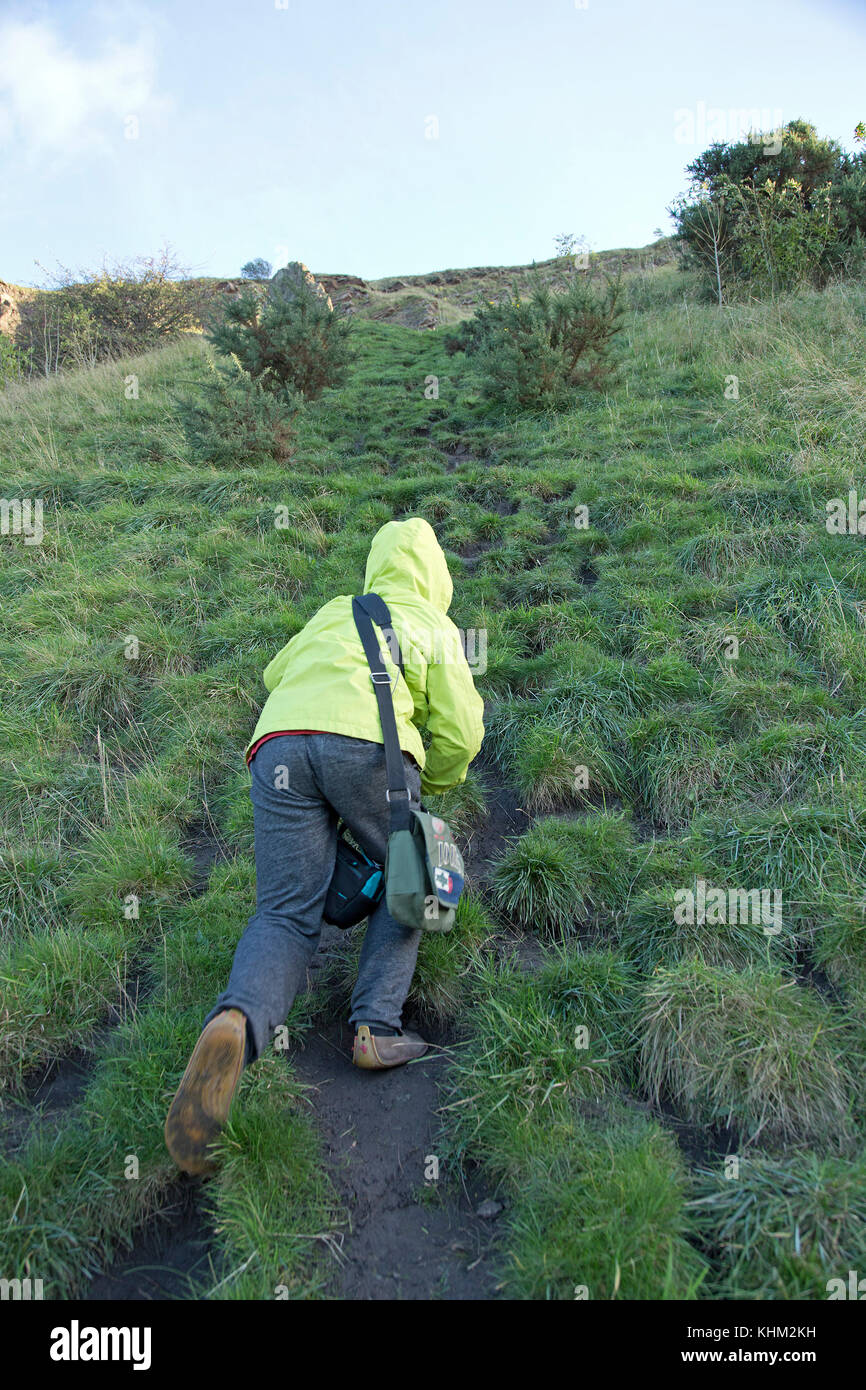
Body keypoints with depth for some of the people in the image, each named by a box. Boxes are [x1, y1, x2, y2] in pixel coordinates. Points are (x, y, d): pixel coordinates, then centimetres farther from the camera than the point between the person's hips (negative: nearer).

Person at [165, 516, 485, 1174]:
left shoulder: (334, 611, 34)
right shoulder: (435, 626, 23)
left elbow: (276, 672, 45)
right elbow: (460, 733, 16)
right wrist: (427, 784, 35)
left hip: (279, 743, 3)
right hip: (367, 743, -3)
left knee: (285, 915, 2)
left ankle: (236, 1026, -27)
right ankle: (377, 1027, 5)